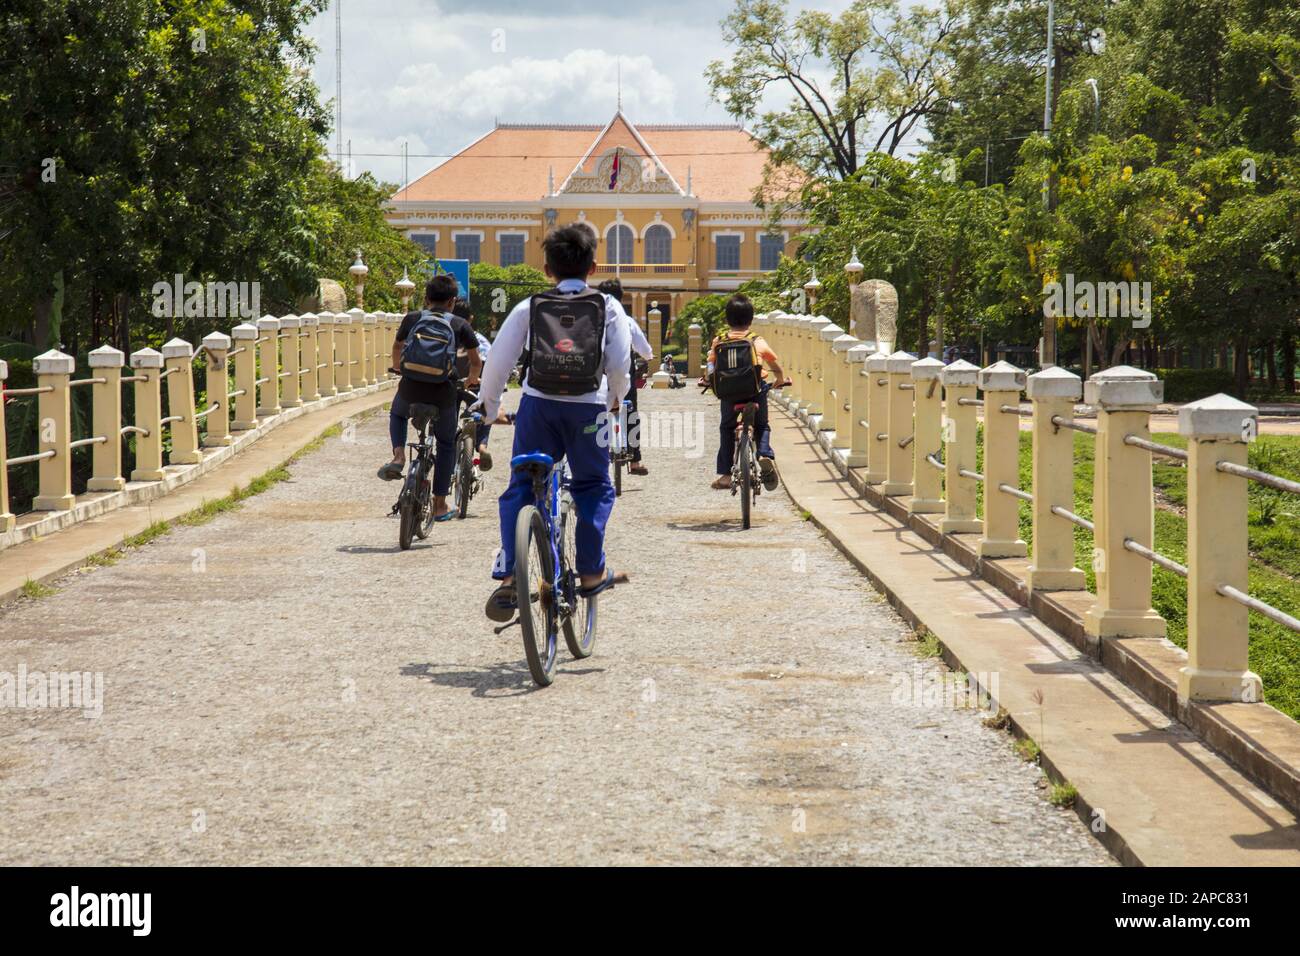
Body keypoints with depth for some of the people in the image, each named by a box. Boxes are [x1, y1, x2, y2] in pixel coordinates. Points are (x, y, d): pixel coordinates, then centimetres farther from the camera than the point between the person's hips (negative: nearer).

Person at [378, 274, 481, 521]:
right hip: (444, 392, -1)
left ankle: (398, 455, 9)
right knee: (445, 445, 17)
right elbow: (476, 361, 13)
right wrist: (471, 380, 35)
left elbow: (397, 348, 25)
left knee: (397, 415, 35)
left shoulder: (411, 319, 8)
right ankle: (440, 506, 17)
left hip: (411, 388, 1)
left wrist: (400, 369, 47)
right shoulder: (460, 325, 4)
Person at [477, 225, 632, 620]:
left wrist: (488, 406, 14)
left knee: (520, 490, 8)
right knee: (594, 488, 19)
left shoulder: (528, 308, 5)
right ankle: (591, 572, 17)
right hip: (587, 408, 0)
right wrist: (617, 397, 18)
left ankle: (507, 576, -6)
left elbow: (498, 361, 0)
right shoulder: (608, 307, 4)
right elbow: (620, 363, -1)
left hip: (537, 405, 1)